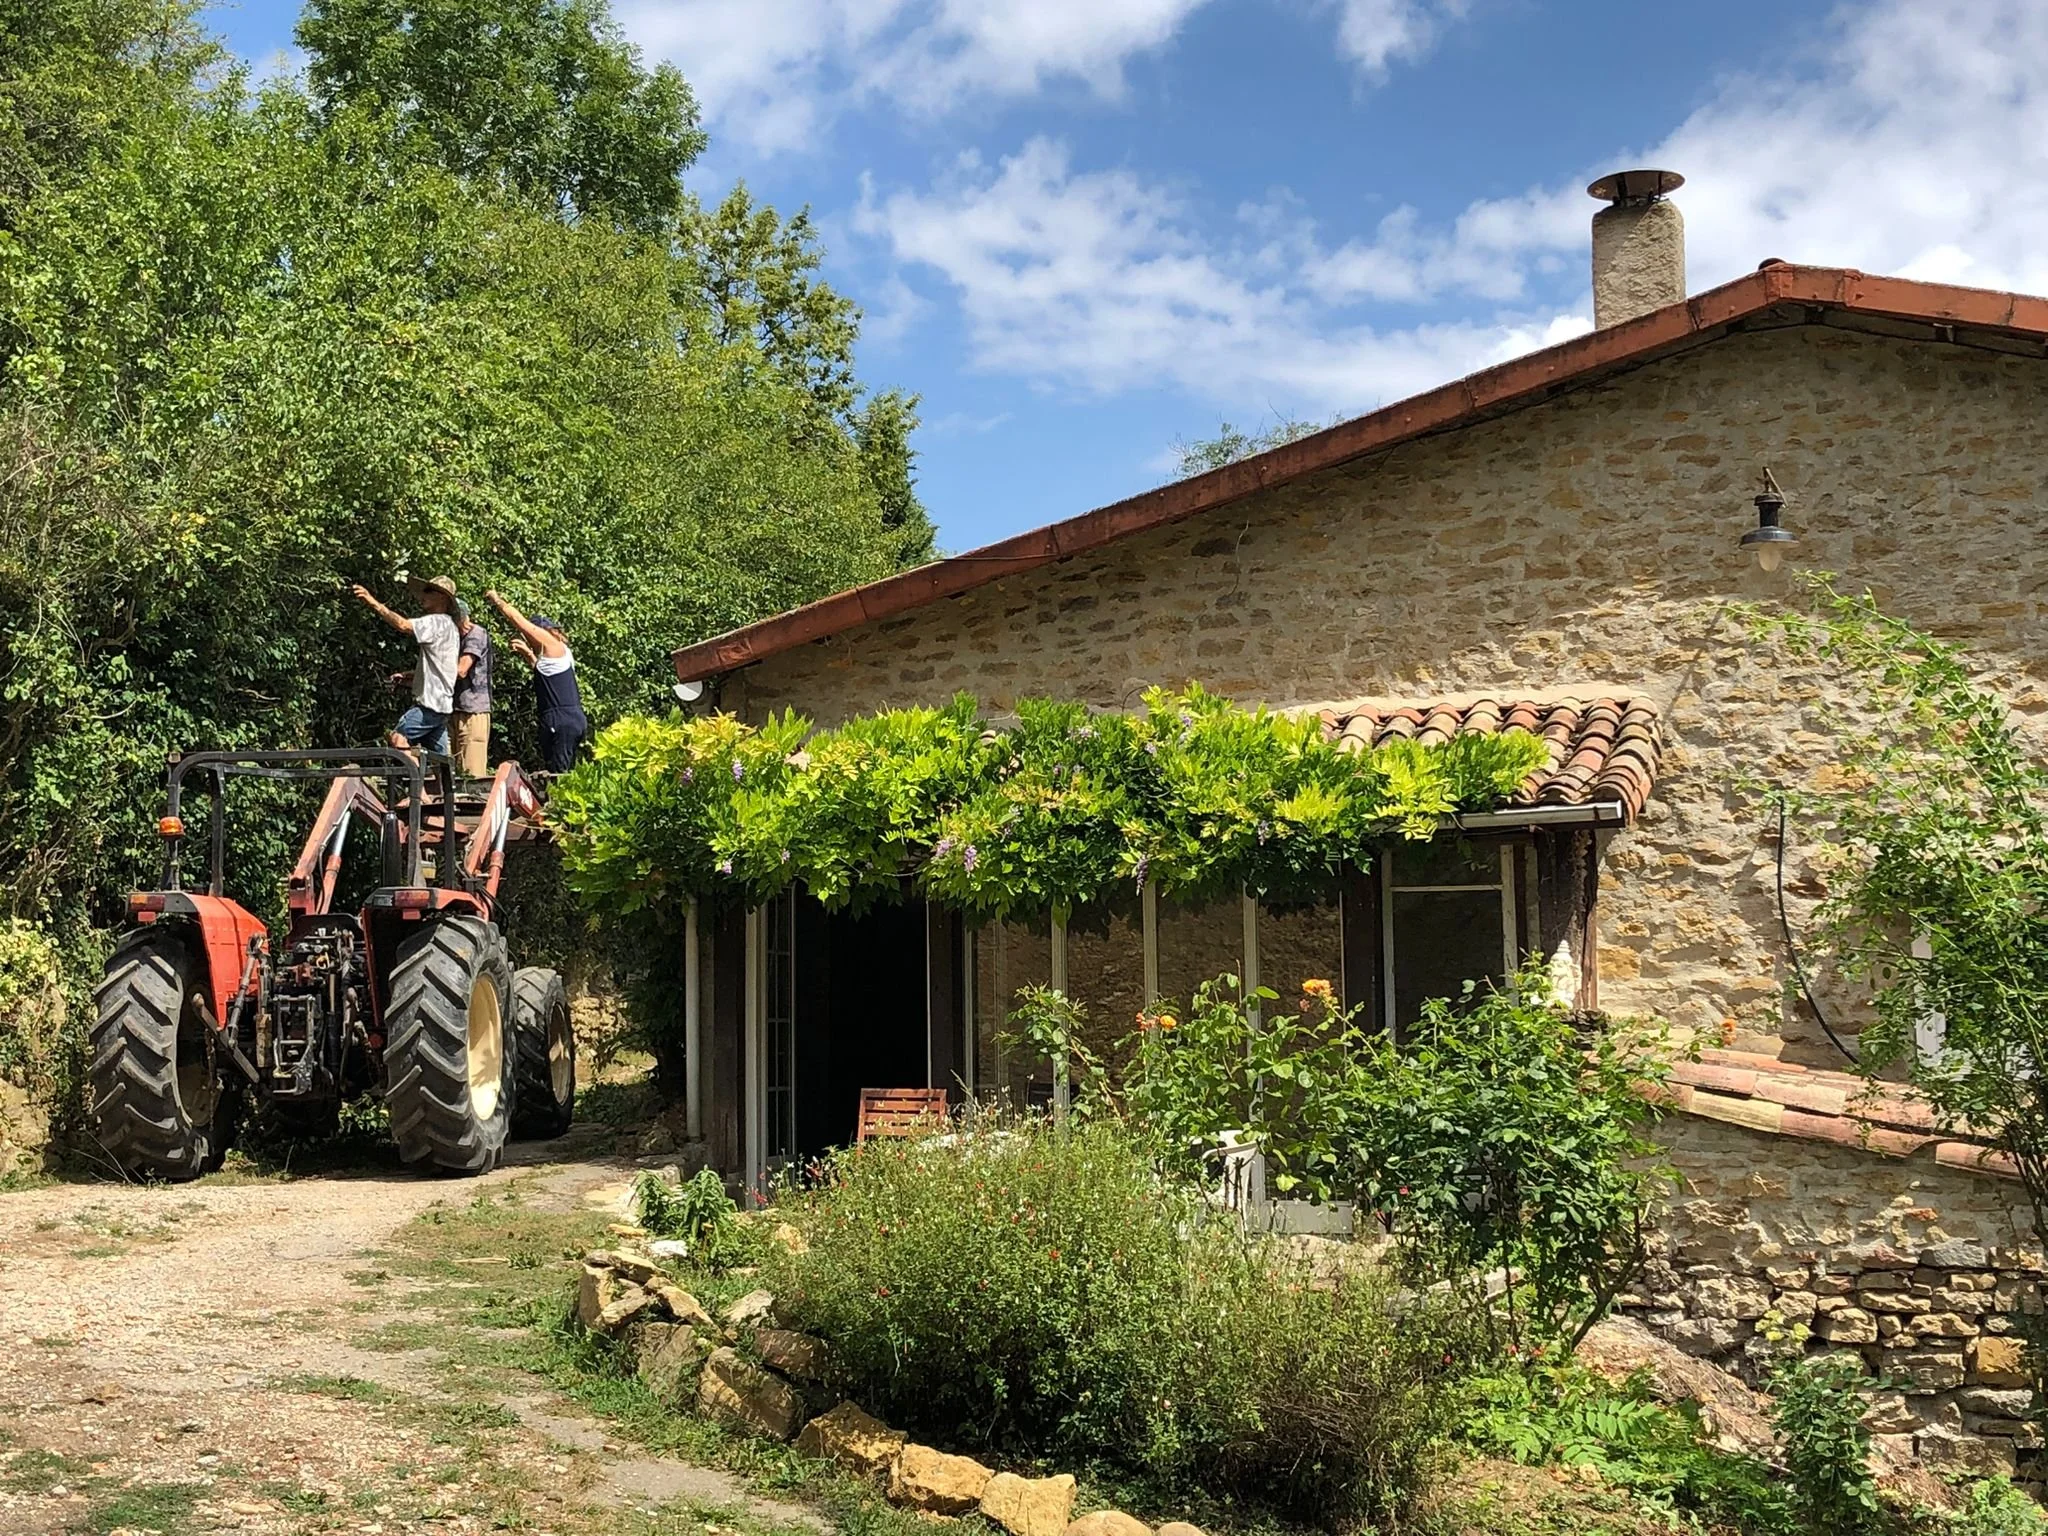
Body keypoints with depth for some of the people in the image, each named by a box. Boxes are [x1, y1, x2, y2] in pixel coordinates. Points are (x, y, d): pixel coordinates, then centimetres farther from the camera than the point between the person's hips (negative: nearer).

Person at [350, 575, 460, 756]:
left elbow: (403, 625, -24)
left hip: (431, 702, -10)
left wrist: (375, 604, -22)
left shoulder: (437, 622, -9)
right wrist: (406, 675, 19)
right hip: (442, 703, 10)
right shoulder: (448, 626, 22)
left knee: (398, 737, -15)